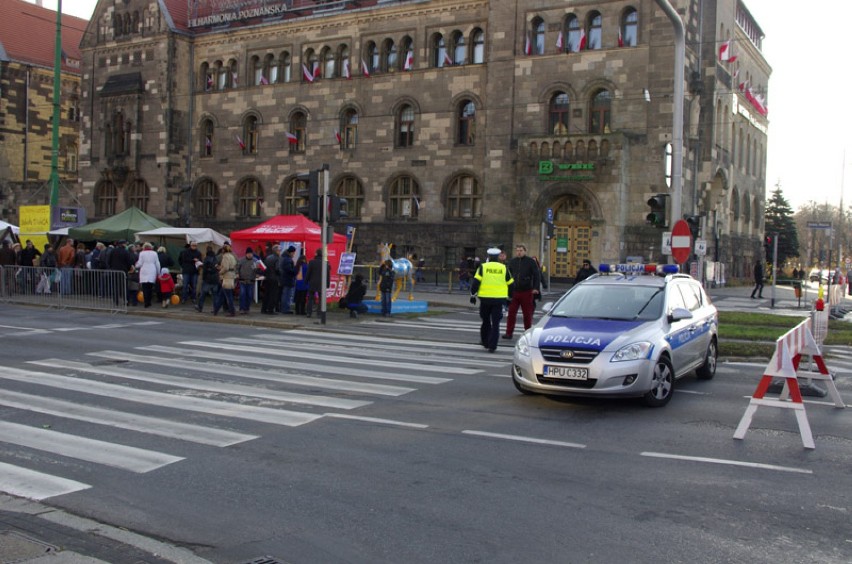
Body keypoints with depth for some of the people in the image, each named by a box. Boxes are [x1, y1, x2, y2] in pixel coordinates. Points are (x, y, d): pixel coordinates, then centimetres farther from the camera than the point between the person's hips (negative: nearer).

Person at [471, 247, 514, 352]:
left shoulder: (483, 267, -1)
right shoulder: (504, 268, 4)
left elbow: (476, 282, -8)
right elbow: (510, 284, 10)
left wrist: (473, 295, 1)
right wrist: (509, 297, 23)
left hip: (485, 298, 0)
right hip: (499, 299, 0)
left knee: (485, 321, 17)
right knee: (495, 323, 1)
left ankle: (485, 342, 27)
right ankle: (492, 346, -5)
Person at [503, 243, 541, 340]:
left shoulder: (531, 261, -1)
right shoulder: (512, 261, 9)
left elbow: (537, 275, -3)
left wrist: (536, 288, -13)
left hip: (527, 292, -3)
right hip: (514, 292, 3)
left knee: (527, 314, 6)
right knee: (511, 313, -1)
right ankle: (509, 333, 4)